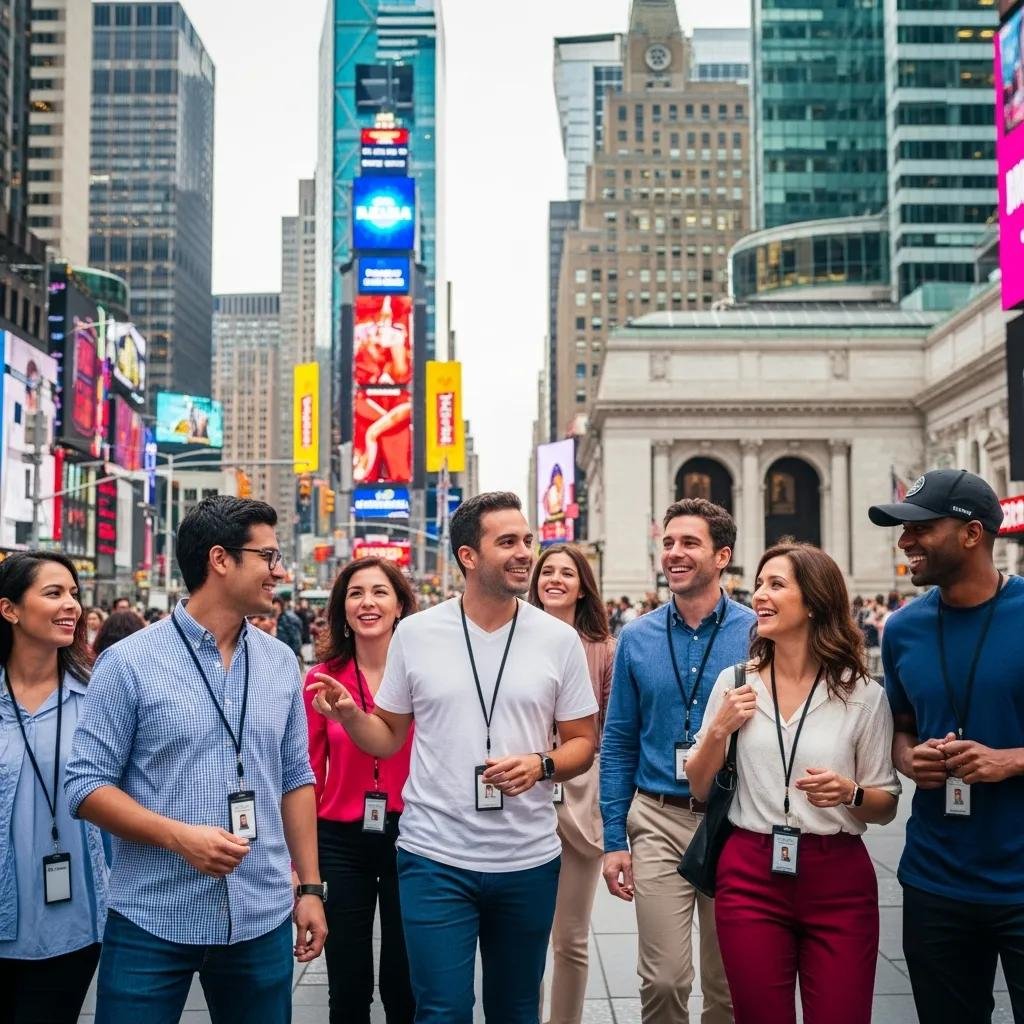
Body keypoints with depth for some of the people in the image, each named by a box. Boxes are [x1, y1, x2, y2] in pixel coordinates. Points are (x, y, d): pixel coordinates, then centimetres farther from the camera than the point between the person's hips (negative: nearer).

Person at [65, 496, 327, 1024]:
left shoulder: (281, 663, 6)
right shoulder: (128, 662, -7)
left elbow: (295, 779, 11)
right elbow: (86, 783, -7)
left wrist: (310, 886, 8)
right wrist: (179, 836, -20)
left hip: (263, 920, 4)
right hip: (152, 923, -4)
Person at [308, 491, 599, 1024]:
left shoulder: (559, 639, -2)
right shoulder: (415, 633, -2)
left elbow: (582, 744, 4)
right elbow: (388, 738, 6)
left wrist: (541, 765, -16)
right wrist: (349, 714, -14)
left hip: (528, 861, 2)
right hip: (435, 858, -1)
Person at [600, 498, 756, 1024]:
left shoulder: (756, 634, -5)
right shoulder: (637, 638, 2)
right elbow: (618, 744, 6)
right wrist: (613, 839, 2)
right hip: (659, 823, 1)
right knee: (663, 981, 2)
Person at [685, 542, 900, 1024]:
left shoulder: (864, 695, -3)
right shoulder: (734, 682, 2)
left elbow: (886, 805, 4)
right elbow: (699, 788, 8)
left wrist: (849, 794, -17)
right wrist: (720, 730, -8)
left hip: (839, 881, -1)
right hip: (750, 876, 2)